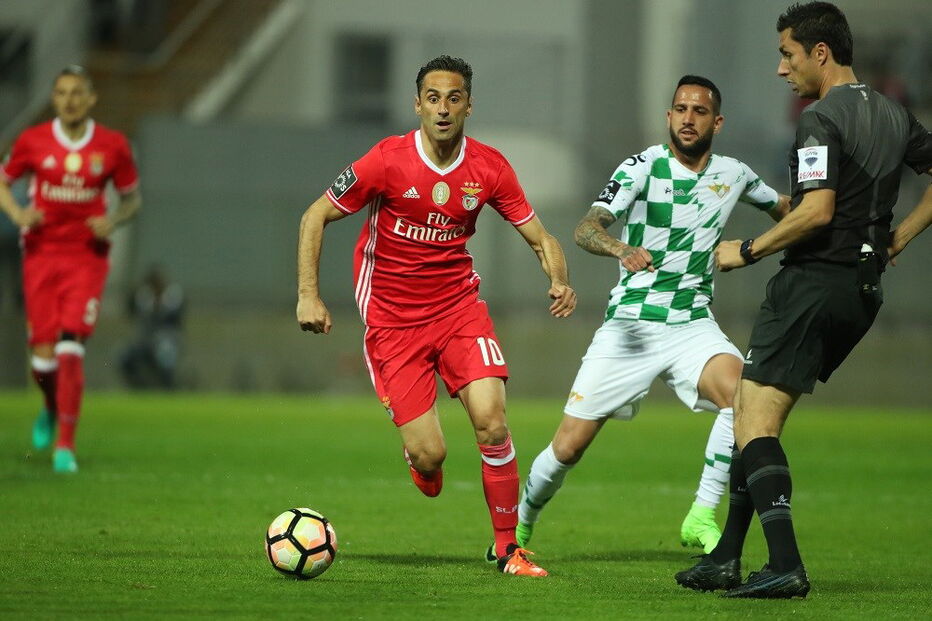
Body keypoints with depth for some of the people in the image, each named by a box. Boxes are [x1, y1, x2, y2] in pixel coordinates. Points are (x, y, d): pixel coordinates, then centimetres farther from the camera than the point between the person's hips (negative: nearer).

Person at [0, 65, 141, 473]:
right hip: (41, 253, 1)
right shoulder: (33, 141, 0)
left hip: (86, 257, -1)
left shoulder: (112, 146, -1)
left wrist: (113, 220, -10)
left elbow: (132, 198, 11)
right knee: (43, 352, -2)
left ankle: (65, 444, -11)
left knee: (70, 347, -15)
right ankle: (52, 410, 32)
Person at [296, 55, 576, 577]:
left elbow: (538, 236, 4)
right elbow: (316, 216, -4)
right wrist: (309, 295, -13)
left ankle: (508, 548, -2)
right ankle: (424, 465, 31)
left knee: (492, 421, -18)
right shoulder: (389, 160, -14)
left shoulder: (488, 167, -5)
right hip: (392, 318, -2)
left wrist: (559, 281, -17)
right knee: (429, 455, -10)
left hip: (459, 304, 2)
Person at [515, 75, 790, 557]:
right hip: (630, 325, -2)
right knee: (569, 447, -3)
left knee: (739, 391, -30)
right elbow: (586, 228, -23)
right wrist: (623, 250, -43)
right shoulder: (644, 167, -8)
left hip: (693, 326, 2)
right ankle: (519, 526, 25)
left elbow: (783, 208, 28)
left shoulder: (732, 174, 5)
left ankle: (702, 517, -22)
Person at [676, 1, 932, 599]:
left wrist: (747, 250, -11)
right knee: (755, 418, 15)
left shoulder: (821, 119, -14)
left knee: (755, 423, -9)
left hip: (813, 281, -9)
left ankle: (785, 565, -21)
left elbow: (816, 211, -23)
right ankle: (726, 560, 14)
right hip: (865, 287, 9)